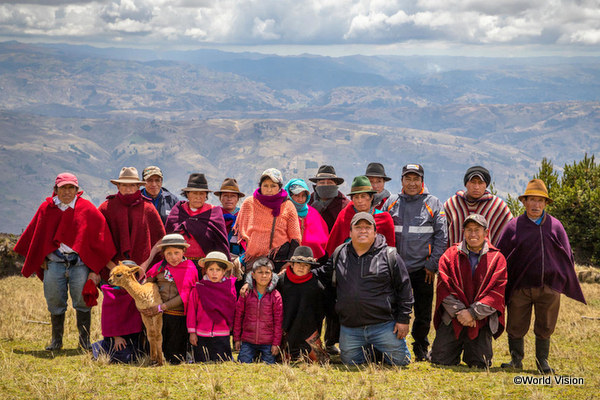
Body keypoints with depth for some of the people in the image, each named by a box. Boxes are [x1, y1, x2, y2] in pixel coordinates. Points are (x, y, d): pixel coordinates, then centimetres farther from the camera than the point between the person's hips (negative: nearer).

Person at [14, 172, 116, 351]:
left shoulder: (86, 209, 2)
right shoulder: (47, 208, 9)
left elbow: (99, 235, 2)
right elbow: (35, 235, 16)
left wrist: (95, 267, -2)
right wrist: (41, 259, 10)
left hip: (80, 264, -2)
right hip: (54, 263, 2)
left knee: (82, 301, -2)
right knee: (54, 302, 5)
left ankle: (85, 340, 7)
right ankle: (56, 340, 18)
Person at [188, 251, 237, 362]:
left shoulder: (230, 287, 1)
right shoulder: (198, 289, -1)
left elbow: (234, 309, 8)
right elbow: (192, 311, 2)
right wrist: (192, 332, 2)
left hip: (222, 336, 0)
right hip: (201, 336, 0)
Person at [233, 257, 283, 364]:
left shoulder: (275, 296, -4)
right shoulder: (246, 294, -2)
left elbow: (278, 321, 0)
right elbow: (238, 317, 5)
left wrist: (276, 343, -1)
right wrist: (237, 338, 6)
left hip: (268, 343, -1)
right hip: (247, 341, 1)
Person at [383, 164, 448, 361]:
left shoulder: (433, 204, 4)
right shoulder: (392, 202, 10)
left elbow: (441, 237, 2)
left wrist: (432, 265, -5)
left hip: (422, 269, -2)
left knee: (423, 315, 4)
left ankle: (421, 350, 19)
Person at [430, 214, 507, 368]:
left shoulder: (497, 258, 2)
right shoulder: (450, 255, 5)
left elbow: (497, 293, -6)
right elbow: (444, 288, -2)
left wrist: (473, 312, -15)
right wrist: (458, 311, -15)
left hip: (482, 321, -1)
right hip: (452, 317, 1)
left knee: (480, 364, -7)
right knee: (440, 360, -7)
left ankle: (472, 349, 28)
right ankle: (458, 347, 27)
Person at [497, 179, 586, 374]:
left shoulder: (555, 226, 5)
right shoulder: (513, 227, 0)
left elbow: (567, 256, 12)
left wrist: (568, 283, 8)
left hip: (549, 287, 1)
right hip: (520, 287, -1)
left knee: (545, 328, 10)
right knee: (516, 327, 4)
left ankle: (542, 361, 26)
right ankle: (516, 359, 21)